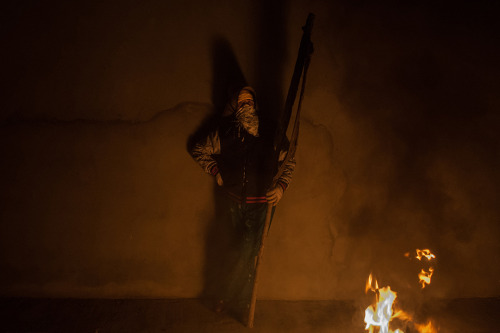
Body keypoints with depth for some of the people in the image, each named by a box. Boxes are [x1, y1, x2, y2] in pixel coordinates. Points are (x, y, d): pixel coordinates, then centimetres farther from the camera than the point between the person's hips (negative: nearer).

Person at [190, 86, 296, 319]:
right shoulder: (224, 134, -2)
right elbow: (198, 151, 13)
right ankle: (241, 301, 28)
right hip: (235, 201, 1)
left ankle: (229, 298, 11)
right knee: (247, 252, 8)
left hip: (260, 202, -1)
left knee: (248, 252, -9)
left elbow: (289, 161, 8)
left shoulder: (270, 133, -4)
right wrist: (216, 172, 4)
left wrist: (281, 186, -5)